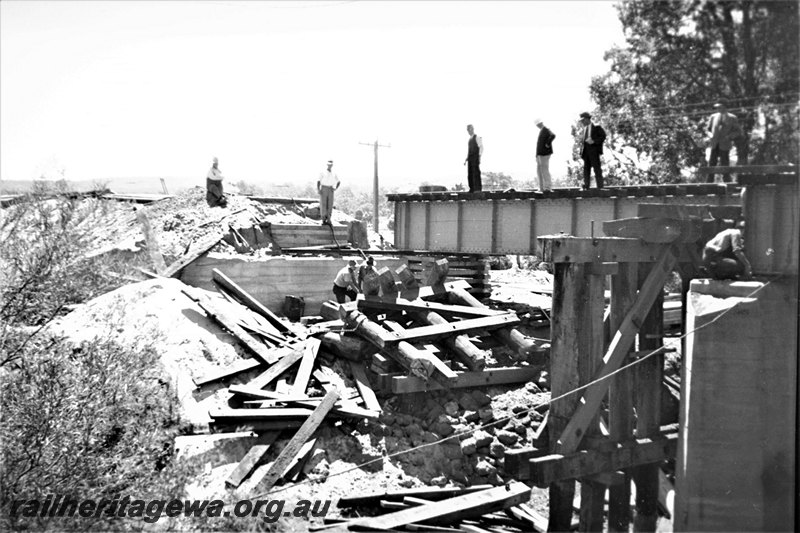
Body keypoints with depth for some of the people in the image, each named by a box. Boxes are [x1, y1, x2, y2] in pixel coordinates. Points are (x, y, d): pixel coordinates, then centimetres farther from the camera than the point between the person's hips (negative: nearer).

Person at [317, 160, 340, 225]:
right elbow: (318, 181, -2)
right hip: (323, 189, -3)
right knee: (323, 204, -6)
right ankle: (323, 220, -3)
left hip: (330, 190, 3)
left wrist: (335, 188, 6)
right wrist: (318, 189, -15)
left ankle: (328, 220, 0)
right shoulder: (322, 172, 0)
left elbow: (338, 182, 22)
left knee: (330, 205, -2)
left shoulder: (334, 174, 11)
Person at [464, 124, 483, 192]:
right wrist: (466, 159, 19)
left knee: (476, 173, -11)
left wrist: (479, 156, -19)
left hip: (475, 158, -7)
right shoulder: (469, 140, 21)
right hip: (470, 158, 7)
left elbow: (481, 147, -9)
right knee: (469, 173, 2)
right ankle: (472, 189, 4)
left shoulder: (477, 138, -2)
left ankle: (477, 189, -11)